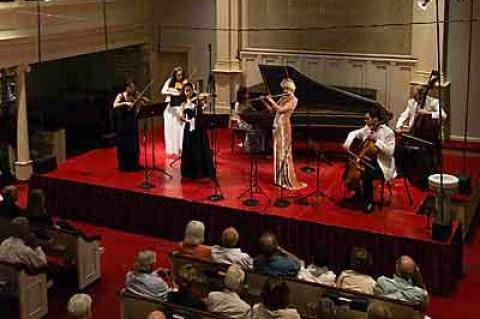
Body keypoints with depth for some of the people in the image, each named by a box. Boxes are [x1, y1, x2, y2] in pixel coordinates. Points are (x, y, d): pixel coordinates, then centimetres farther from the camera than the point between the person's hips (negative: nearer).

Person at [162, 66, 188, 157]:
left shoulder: (185, 82, 2)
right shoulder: (170, 81, 2)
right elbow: (163, 91, -3)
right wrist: (172, 92, -17)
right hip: (170, 108, 0)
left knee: (180, 129, -2)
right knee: (170, 129, 2)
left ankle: (179, 149, 3)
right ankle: (170, 149, 8)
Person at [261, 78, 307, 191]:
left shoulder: (293, 100, -8)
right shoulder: (283, 98, 15)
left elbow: (281, 109, -18)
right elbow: (272, 110, 15)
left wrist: (271, 100, -11)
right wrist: (265, 102, 3)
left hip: (284, 127, -8)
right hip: (277, 126, 8)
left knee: (284, 153, -8)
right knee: (278, 152, 10)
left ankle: (288, 180, -6)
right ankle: (279, 178, 17)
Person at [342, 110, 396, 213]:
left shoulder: (388, 132, -19)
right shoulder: (368, 128, 2)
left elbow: (390, 151, -26)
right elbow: (354, 133, 11)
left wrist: (377, 141, -31)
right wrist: (348, 142, -7)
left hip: (382, 165, -8)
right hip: (369, 160, 8)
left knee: (366, 175, -31)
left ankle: (369, 201, -9)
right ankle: (358, 194, 20)